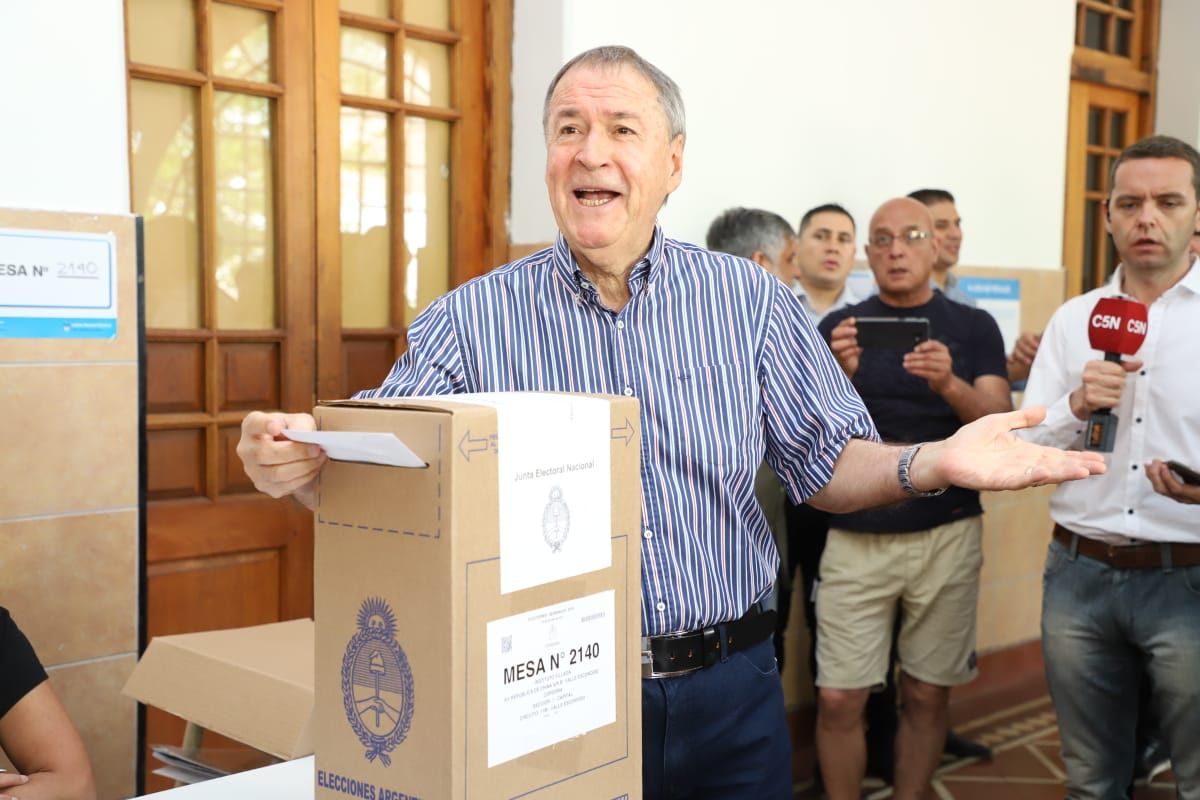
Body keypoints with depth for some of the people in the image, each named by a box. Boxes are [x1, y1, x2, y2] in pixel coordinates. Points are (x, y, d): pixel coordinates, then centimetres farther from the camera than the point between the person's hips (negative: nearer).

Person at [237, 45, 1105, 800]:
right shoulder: (470, 321, -4)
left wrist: (930, 463, -17)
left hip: (732, 691, 2)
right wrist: (303, 462, -28)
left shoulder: (752, 300, 0)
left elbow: (827, 464, 3)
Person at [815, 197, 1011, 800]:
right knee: (838, 700, -1)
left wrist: (950, 385, -27)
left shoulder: (974, 327, 4)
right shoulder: (838, 327, 4)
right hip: (854, 537, 0)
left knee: (926, 695, 9)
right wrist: (838, 377, -23)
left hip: (946, 535, 0)